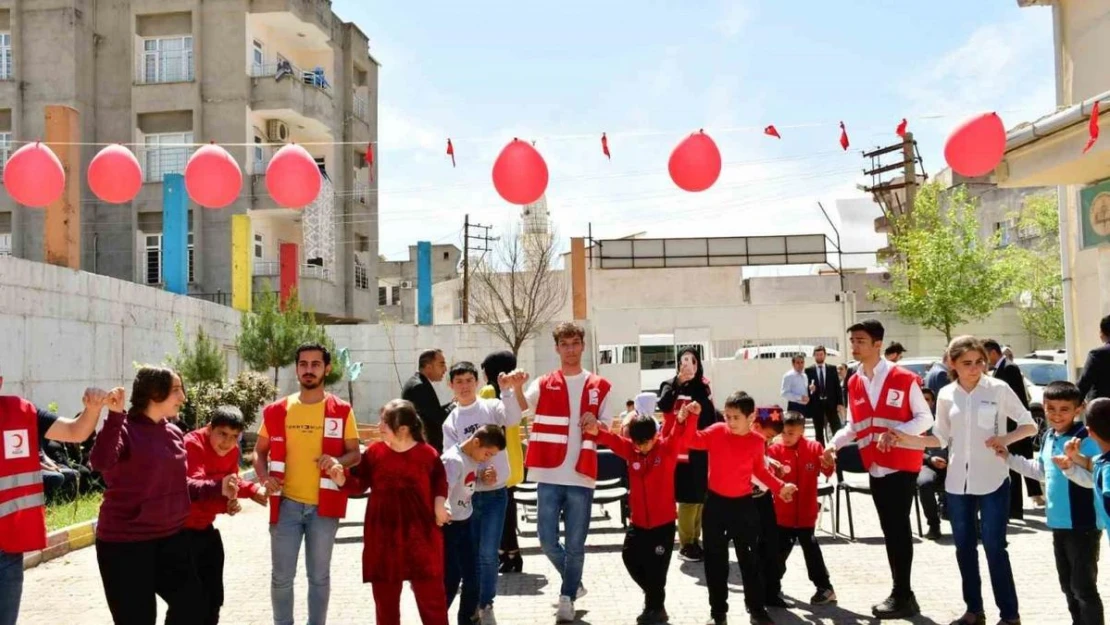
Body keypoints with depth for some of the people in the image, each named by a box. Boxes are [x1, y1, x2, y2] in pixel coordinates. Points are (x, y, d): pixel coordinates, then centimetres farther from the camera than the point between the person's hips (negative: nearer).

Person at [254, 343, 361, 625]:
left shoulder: (341, 410, -2)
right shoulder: (277, 410, 3)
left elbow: (355, 453, 2)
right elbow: (259, 451, 10)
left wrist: (338, 461, -20)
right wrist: (265, 479, -9)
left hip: (324, 505, -1)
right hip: (286, 503, 1)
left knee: (319, 576, 11)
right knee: (282, 576, 7)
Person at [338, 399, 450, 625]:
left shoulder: (428, 454, -6)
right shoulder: (374, 452, -2)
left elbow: (440, 481, 9)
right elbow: (360, 483, 1)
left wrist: (439, 503, -5)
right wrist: (341, 477, -17)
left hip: (421, 535, -2)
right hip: (383, 536, 2)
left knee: (431, 594, 5)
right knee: (385, 596, 12)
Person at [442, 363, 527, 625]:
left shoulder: (491, 407, -1)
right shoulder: (450, 422, 5)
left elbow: (513, 418, -23)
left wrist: (513, 389, -42)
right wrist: (478, 474, -16)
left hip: (495, 493, -2)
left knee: (488, 553, -4)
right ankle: (472, 603, 26)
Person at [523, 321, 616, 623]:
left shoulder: (599, 386, 7)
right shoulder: (543, 384, 5)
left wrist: (594, 424, -14)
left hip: (581, 477, 0)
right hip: (549, 477, 1)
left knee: (575, 544, 5)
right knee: (547, 540, 4)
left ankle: (567, 598, 22)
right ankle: (574, 582, 29)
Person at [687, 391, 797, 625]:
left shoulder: (756, 441, -4)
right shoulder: (717, 432, -9)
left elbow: (760, 471, 10)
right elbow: (693, 440, -18)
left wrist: (779, 487, 2)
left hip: (744, 504, 1)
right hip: (716, 503, 0)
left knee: (750, 559, 10)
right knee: (715, 560, 8)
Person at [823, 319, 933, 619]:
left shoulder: (903, 378, -11)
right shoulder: (854, 383, 6)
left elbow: (924, 418, -9)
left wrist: (895, 433, -24)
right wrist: (833, 444, -3)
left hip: (902, 464, -6)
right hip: (875, 466, 6)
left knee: (899, 527, -4)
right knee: (889, 528, 12)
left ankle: (902, 596, 5)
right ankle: (902, 593, 21)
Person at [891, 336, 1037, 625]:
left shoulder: (999, 389, -7)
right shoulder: (946, 395, 3)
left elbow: (1030, 425, -1)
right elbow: (941, 438, 7)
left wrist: (1005, 439, -19)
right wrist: (906, 440, -6)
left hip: (993, 480, -4)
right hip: (958, 481, 4)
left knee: (995, 547, -2)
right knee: (964, 547, 11)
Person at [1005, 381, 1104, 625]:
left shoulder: (1086, 439, -18)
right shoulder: (1049, 437, 8)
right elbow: (1040, 471, 22)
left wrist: (1070, 467, -40)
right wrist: (1009, 459, 19)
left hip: (1083, 525, -9)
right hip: (1058, 523, 9)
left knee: (1083, 587, -3)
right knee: (1068, 586, 19)